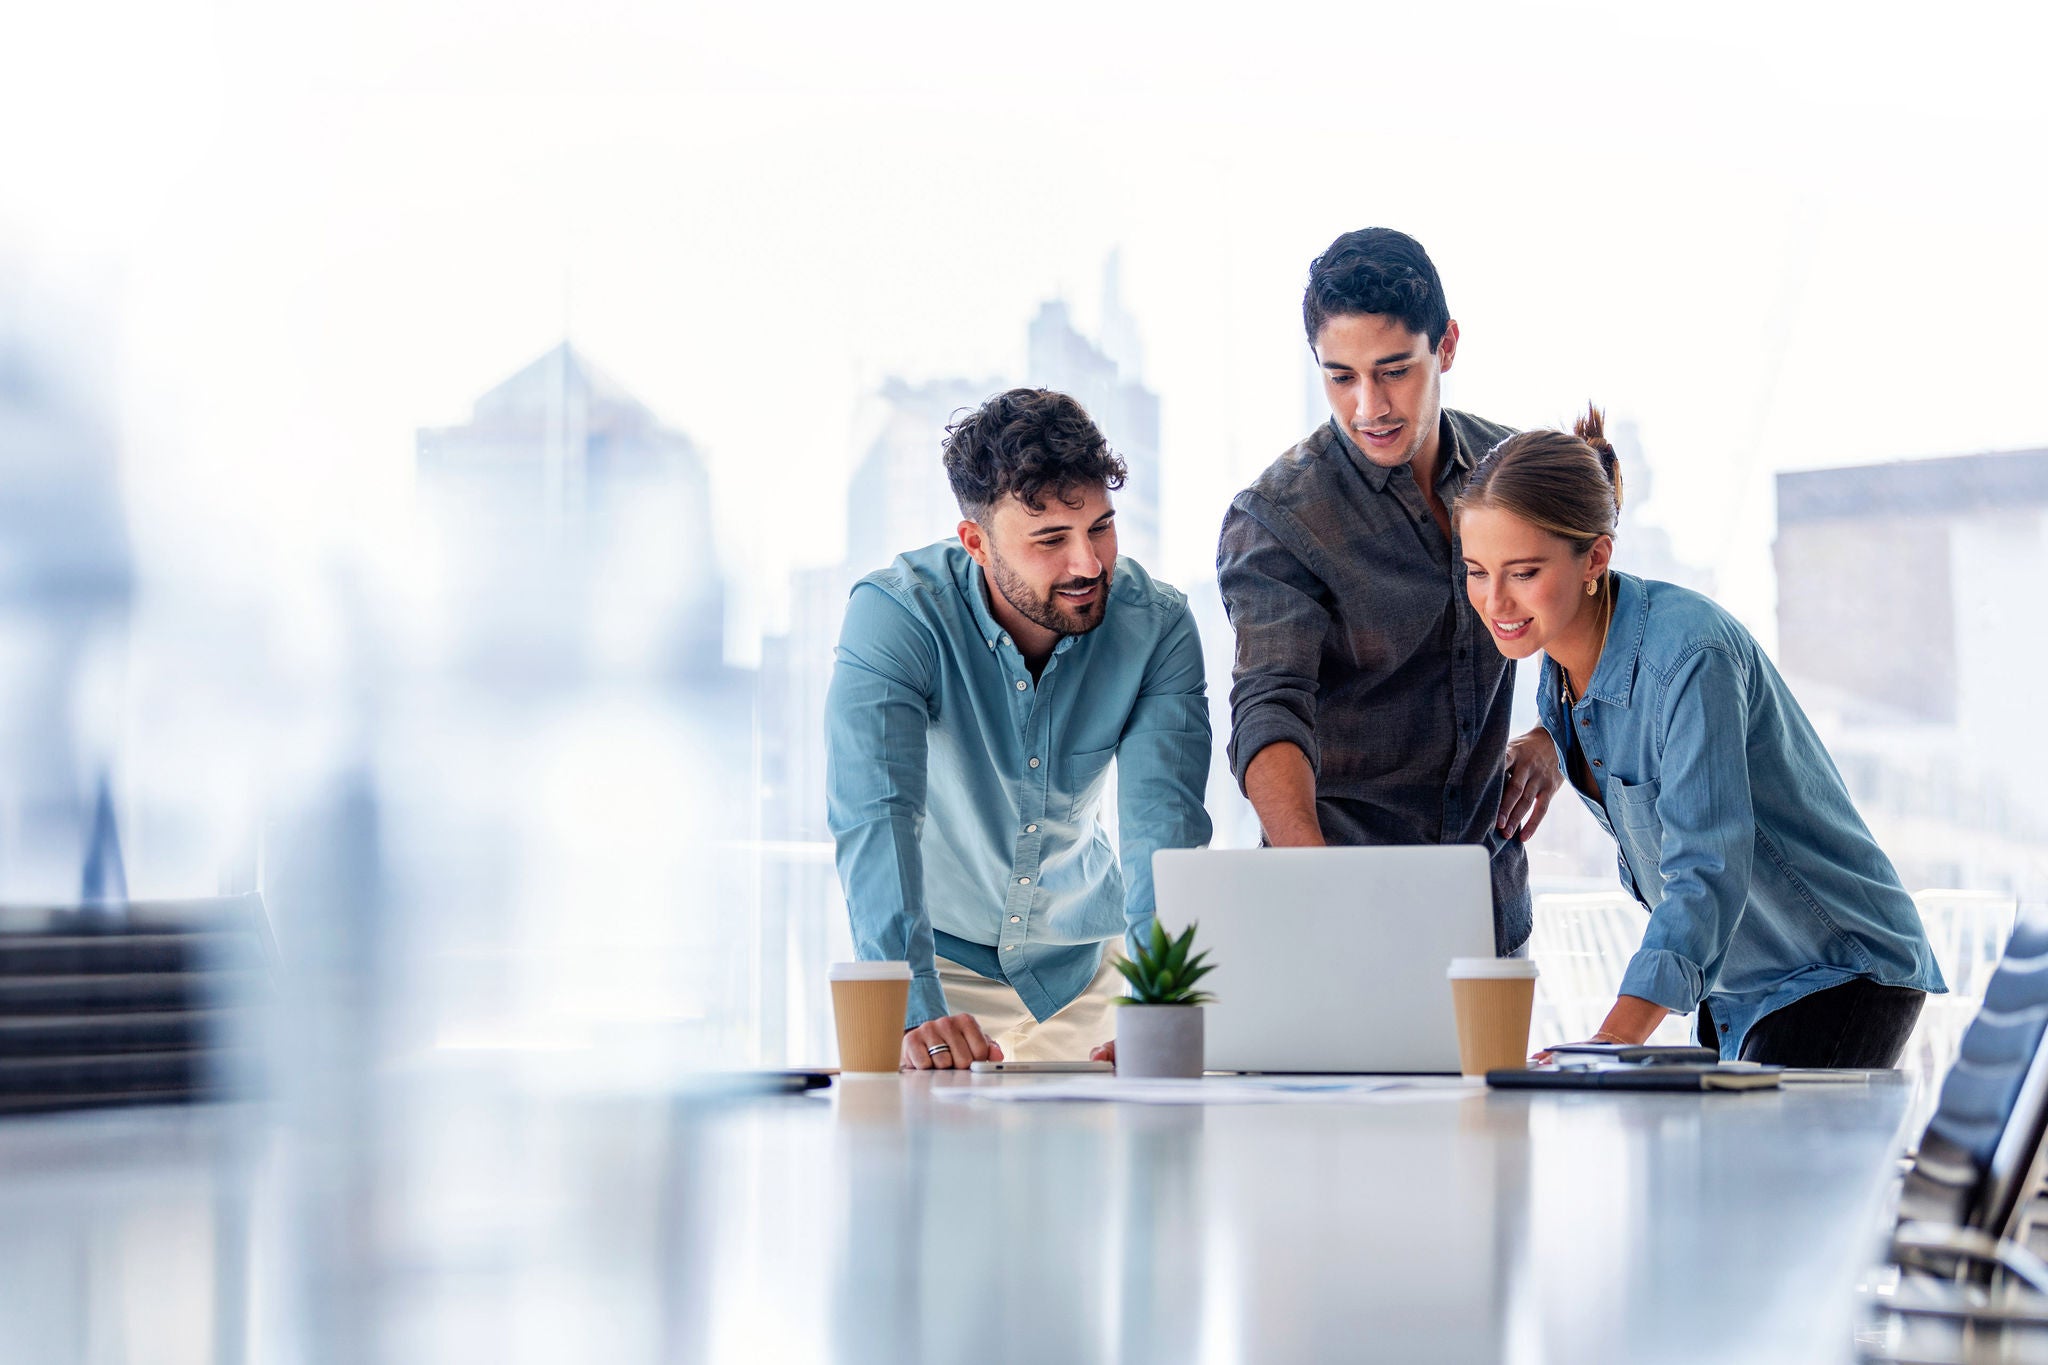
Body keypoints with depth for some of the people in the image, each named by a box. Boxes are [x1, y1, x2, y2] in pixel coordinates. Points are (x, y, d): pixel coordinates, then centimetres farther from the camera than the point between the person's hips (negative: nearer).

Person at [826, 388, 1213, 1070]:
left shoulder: (1157, 625, -15)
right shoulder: (895, 613, -22)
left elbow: (1164, 822, -22)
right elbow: (875, 816, -31)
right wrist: (916, 1011, -45)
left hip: (1081, 963, 2)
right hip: (939, 955, -2)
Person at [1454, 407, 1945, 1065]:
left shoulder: (1689, 655, -29)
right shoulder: (1563, 654, -4)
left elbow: (1708, 871, -38)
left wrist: (1611, 1043, -48)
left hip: (1839, 977, -8)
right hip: (1730, 984, 8)